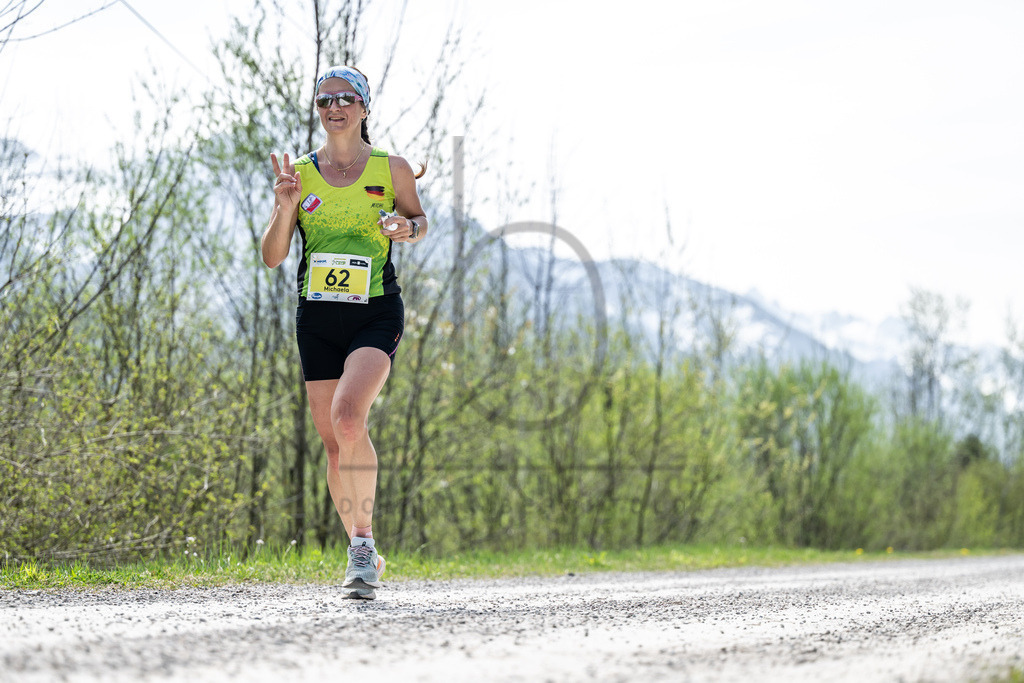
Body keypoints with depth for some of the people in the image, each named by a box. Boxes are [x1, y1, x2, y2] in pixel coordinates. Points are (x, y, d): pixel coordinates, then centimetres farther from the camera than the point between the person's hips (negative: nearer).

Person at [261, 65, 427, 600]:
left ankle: (363, 540, -14)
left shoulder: (392, 169, 2)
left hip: (376, 314, -3)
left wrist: (405, 228, -7)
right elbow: (272, 257, 4)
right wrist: (284, 210, -13)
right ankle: (363, 554, 22)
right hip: (318, 316, 3)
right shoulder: (299, 175, 6)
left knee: (348, 416, -26)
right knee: (333, 442, 5)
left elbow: (420, 224, 16)